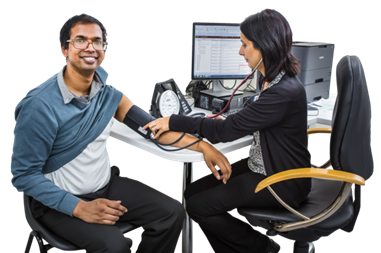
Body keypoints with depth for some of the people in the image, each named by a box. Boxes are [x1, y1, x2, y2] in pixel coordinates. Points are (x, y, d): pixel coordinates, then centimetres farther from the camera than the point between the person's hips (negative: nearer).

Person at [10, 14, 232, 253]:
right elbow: (24, 174, -16)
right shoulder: (39, 106, -21)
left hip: (107, 184, 6)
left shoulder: (107, 89, -5)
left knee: (173, 212, -4)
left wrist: (202, 146, -7)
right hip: (61, 200, -5)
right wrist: (79, 207, -25)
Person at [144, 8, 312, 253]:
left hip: (283, 181, -9)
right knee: (193, 192, 2)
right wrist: (229, 122, 2)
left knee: (198, 206, -11)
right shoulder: (271, 79, 3)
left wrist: (174, 122, -19)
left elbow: (227, 130, -26)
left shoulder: (285, 91, -28)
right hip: (260, 166, 9)